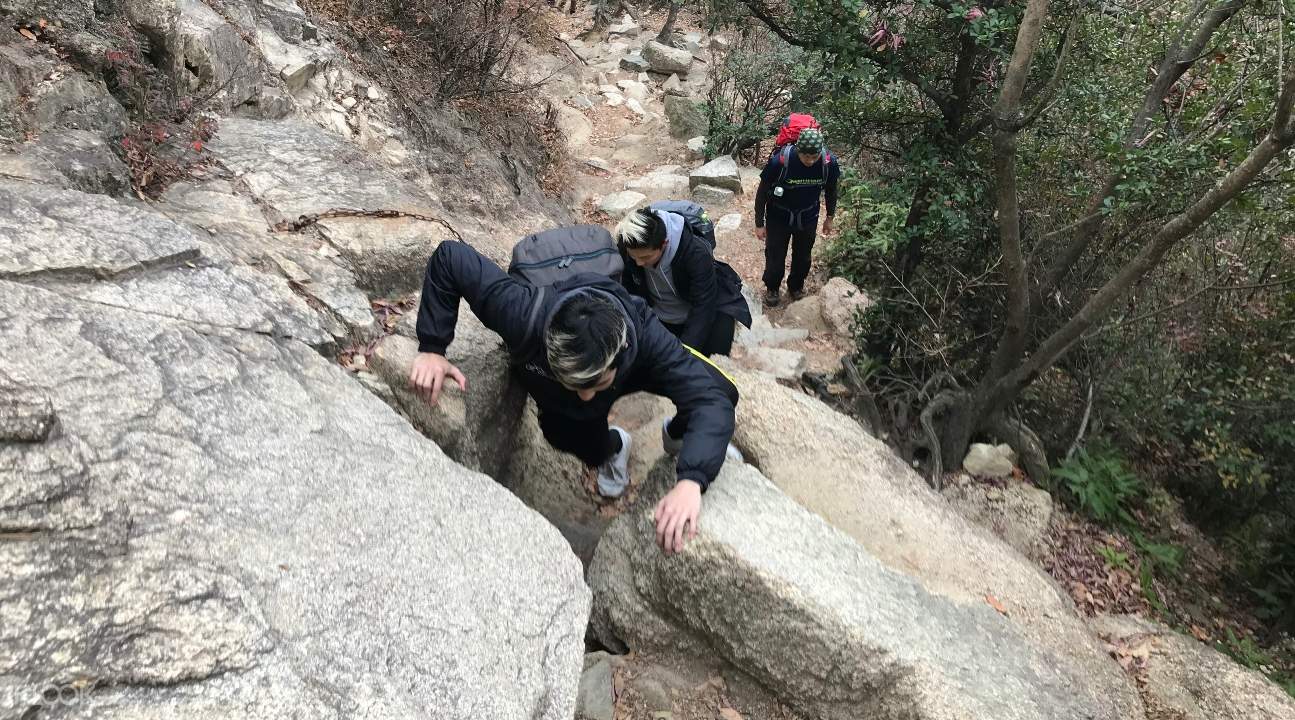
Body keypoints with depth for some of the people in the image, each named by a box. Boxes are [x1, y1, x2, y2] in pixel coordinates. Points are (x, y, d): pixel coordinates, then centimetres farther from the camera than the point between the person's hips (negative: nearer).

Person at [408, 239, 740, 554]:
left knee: (722, 391, -14)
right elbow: (450, 257, -37)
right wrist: (431, 348, -37)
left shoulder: (644, 335, -47)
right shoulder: (524, 317, -47)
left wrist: (690, 480, -66)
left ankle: (677, 434, 23)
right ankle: (612, 448, 31)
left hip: (633, 366, -1)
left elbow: (711, 397, -50)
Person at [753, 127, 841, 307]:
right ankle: (772, 288, 41)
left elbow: (830, 190, -2)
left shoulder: (829, 163, -24)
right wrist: (759, 224, -9)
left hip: (808, 218, 3)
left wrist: (830, 217, 10)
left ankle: (796, 286, 48)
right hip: (779, 218, -2)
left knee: (803, 257, 20)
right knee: (775, 257, 12)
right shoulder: (779, 162, -32)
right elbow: (762, 192, -16)